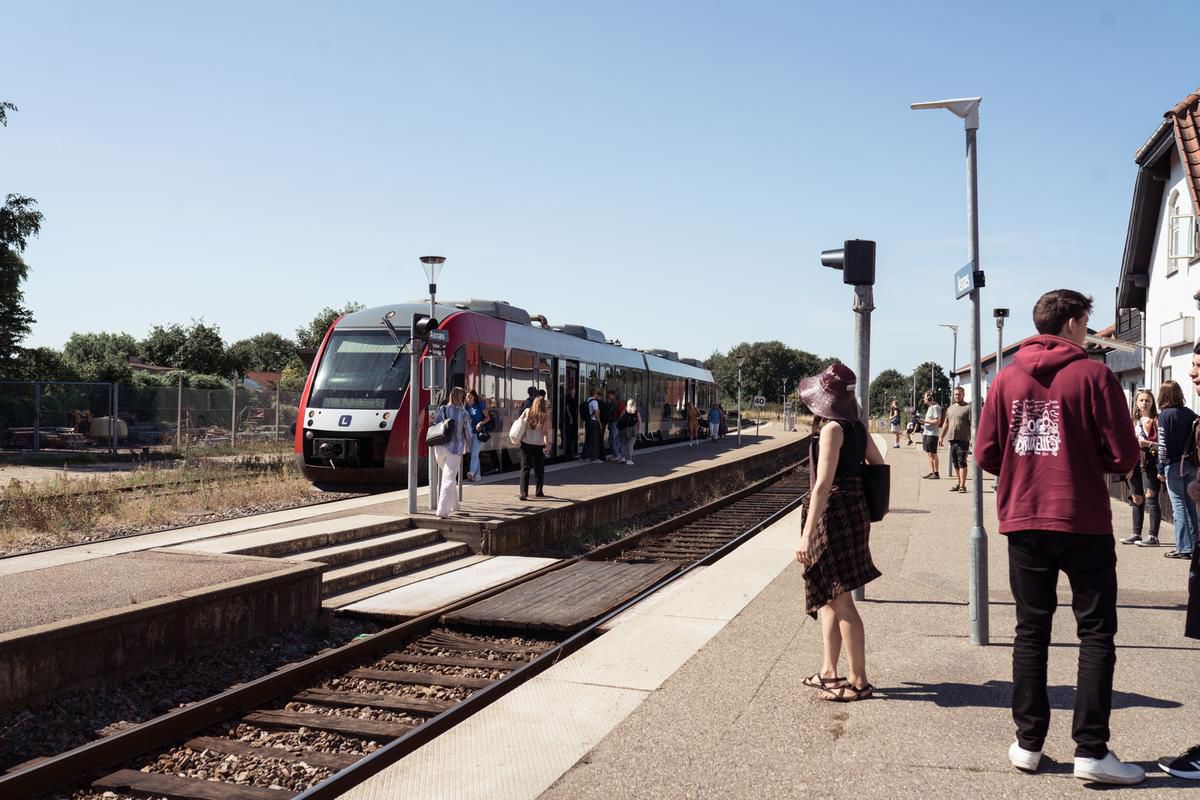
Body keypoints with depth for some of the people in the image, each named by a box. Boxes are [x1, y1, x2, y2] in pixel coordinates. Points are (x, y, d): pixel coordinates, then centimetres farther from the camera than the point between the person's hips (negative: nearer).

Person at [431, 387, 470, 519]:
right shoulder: (463, 414, -5)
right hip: (455, 449, -3)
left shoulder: (442, 410, 0)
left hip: (440, 449, 3)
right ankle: (442, 510, -13)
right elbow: (468, 433, 2)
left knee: (448, 478, 22)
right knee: (448, 479, -3)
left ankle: (453, 505, 29)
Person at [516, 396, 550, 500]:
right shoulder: (545, 416, -5)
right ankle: (539, 492, 22)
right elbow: (545, 432, -10)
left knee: (525, 468, 2)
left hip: (525, 444, 1)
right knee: (539, 469, 14)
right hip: (539, 445, -1)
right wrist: (547, 445, -10)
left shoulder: (527, 412, 0)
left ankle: (524, 493, -8)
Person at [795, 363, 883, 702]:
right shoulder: (856, 427, 9)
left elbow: (823, 484, -22)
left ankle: (858, 680, 6)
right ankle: (829, 671, 25)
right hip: (853, 511, 9)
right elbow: (880, 467, 16)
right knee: (827, 595, 17)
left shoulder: (832, 429, -16)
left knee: (840, 599, -1)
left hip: (833, 514, -9)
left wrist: (807, 534, -23)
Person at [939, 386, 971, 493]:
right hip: (952, 438, 7)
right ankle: (959, 483, 19)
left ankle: (962, 486, -10)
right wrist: (941, 437, 20)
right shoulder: (950, 408, 18)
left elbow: (972, 424, -9)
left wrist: (972, 438, -17)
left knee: (962, 462, -10)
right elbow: (946, 423, 23)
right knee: (955, 463, 10)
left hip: (963, 439, -7)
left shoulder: (968, 407, -3)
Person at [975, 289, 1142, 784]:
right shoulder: (1093, 375, -8)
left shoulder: (1007, 379, 3)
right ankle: (1091, 750, 4)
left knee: (1031, 630, 12)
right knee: (1096, 633, 6)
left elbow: (986, 454, 1)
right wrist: (1087, 461, 11)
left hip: (1023, 522, 4)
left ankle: (1028, 743, 14)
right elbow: (1124, 456, -9)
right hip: (1083, 522, -3)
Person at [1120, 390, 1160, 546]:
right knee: (1137, 499, 11)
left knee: (1150, 498, -9)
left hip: (1150, 464, -7)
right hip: (1135, 463, 7)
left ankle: (1153, 536, -8)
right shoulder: (1134, 422, 15)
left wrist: (1147, 444, -22)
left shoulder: (1156, 421, -4)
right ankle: (1136, 534, 19)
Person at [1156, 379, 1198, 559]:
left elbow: (1163, 444, -12)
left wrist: (1161, 468, -7)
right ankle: (1193, 545, 14)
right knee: (1190, 504, 10)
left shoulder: (1165, 415, -10)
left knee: (1178, 505, -3)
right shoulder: (1191, 413, 5)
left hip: (1173, 464, -5)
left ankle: (1183, 547, -4)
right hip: (1191, 463, 5)